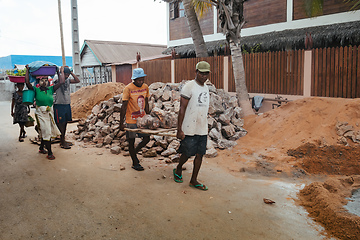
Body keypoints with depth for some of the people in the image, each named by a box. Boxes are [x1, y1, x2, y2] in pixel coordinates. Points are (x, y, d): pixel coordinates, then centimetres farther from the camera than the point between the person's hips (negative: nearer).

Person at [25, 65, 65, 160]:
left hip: (50, 112, 5)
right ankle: (49, 153, -2)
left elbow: (61, 82, 5)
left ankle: (41, 148, 35)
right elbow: (27, 82, -15)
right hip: (40, 113, -5)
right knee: (46, 132, -7)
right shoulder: (36, 90, -2)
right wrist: (27, 70, -10)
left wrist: (61, 71, 9)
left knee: (46, 132, 15)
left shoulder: (50, 89, 7)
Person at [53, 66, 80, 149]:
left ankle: (63, 141, 23)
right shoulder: (56, 78, -9)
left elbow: (77, 81, 5)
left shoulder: (68, 80, 10)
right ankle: (62, 143, 5)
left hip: (67, 104, 7)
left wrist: (71, 72, 1)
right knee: (61, 123, -2)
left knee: (65, 123, 12)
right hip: (59, 105, -7)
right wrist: (62, 70, -17)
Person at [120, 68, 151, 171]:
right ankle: (135, 163, 20)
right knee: (131, 141, 5)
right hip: (131, 119, -5)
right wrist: (121, 123, -15)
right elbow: (124, 106, -15)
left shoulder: (145, 87, 0)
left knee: (147, 138, 8)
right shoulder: (128, 88, -16)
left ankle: (134, 153, 32)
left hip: (142, 118, 5)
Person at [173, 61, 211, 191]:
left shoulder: (206, 88, 12)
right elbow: (182, 109, -13)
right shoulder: (189, 86, -11)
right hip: (190, 129, -6)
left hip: (203, 129, 7)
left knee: (200, 154, 7)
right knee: (187, 153, 4)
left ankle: (194, 180, 19)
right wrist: (179, 130, -16)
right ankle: (178, 169, 33)